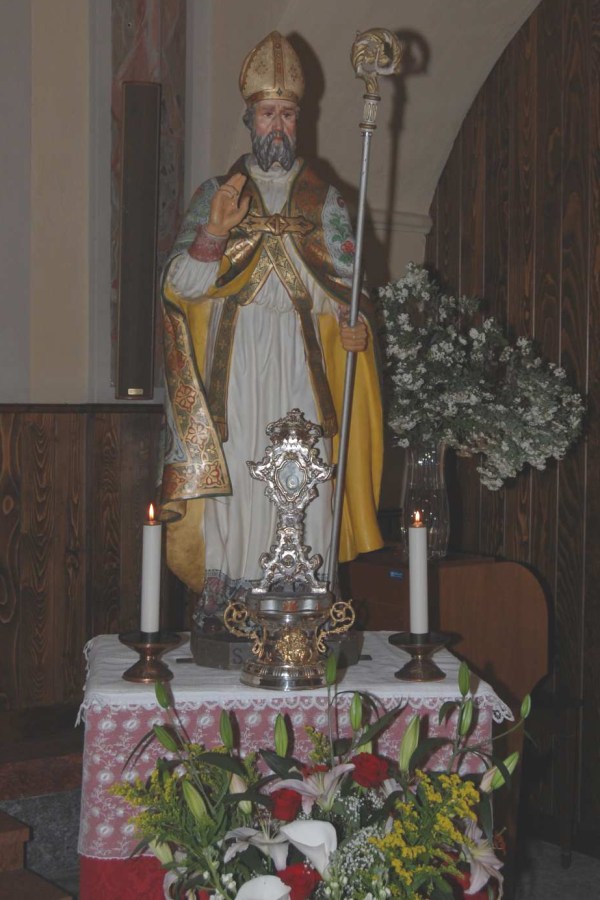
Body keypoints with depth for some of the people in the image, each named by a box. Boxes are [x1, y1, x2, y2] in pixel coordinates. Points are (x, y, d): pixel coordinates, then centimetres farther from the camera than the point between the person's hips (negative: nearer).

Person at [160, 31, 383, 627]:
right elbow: (181, 285, 0)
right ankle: (224, 614, -2)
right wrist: (214, 230, -17)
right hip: (235, 363, -1)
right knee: (234, 477, -7)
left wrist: (353, 326, -12)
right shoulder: (215, 194, 11)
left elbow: (346, 283, 10)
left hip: (302, 364, 1)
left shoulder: (324, 201, 14)